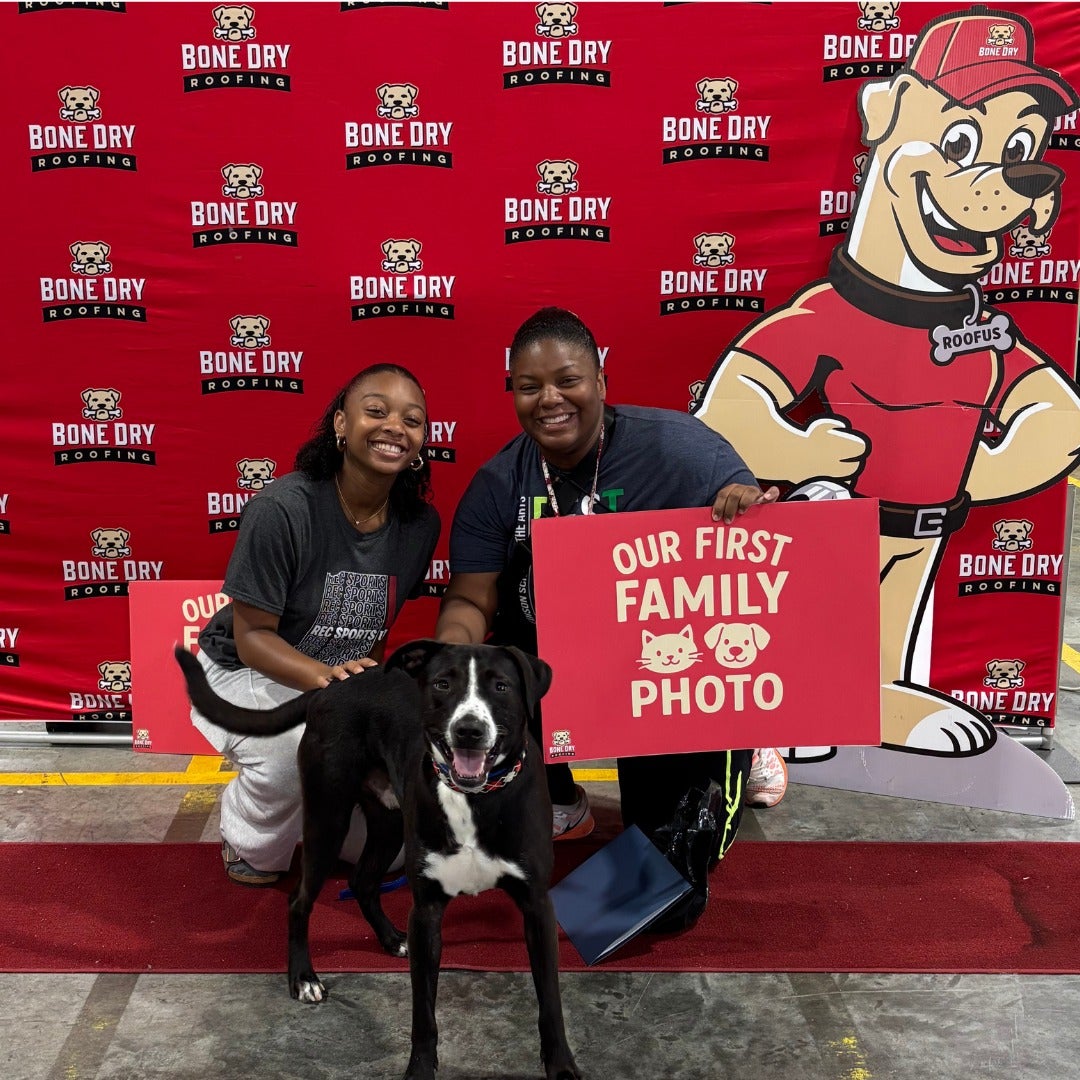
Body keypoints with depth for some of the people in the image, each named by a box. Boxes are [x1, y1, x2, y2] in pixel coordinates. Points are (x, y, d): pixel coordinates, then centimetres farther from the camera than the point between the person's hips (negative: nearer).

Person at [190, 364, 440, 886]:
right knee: (296, 747, -38)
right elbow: (252, 636, -22)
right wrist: (327, 676, -38)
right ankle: (251, 847, -2)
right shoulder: (283, 508, -25)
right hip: (245, 673, -4)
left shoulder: (420, 522, -8)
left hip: (344, 676, 5)